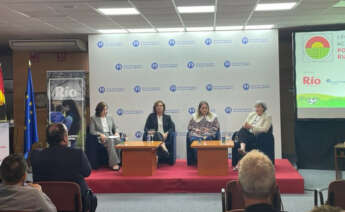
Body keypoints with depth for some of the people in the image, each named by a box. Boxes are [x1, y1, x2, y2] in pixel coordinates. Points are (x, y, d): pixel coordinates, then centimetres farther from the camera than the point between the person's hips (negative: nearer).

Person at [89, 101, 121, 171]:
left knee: (118, 140, -34)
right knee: (110, 141, -38)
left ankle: (118, 162, -33)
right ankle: (114, 163, -42)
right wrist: (100, 134, -14)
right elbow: (92, 131, 3)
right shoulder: (93, 118, 12)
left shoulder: (110, 118, 25)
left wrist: (116, 133, 0)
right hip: (101, 138, -3)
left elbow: (115, 129, 24)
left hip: (111, 136, 3)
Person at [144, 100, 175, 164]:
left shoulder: (167, 117, 22)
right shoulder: (151, 116, 19)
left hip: (165, 137, 1)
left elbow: (172, 128, 8)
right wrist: (149, 131, -11)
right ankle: (164, 148, -66)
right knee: (157, 134, -38)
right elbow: (146, 128, 13)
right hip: (154, 136, -1)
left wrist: (166, 133, -12)